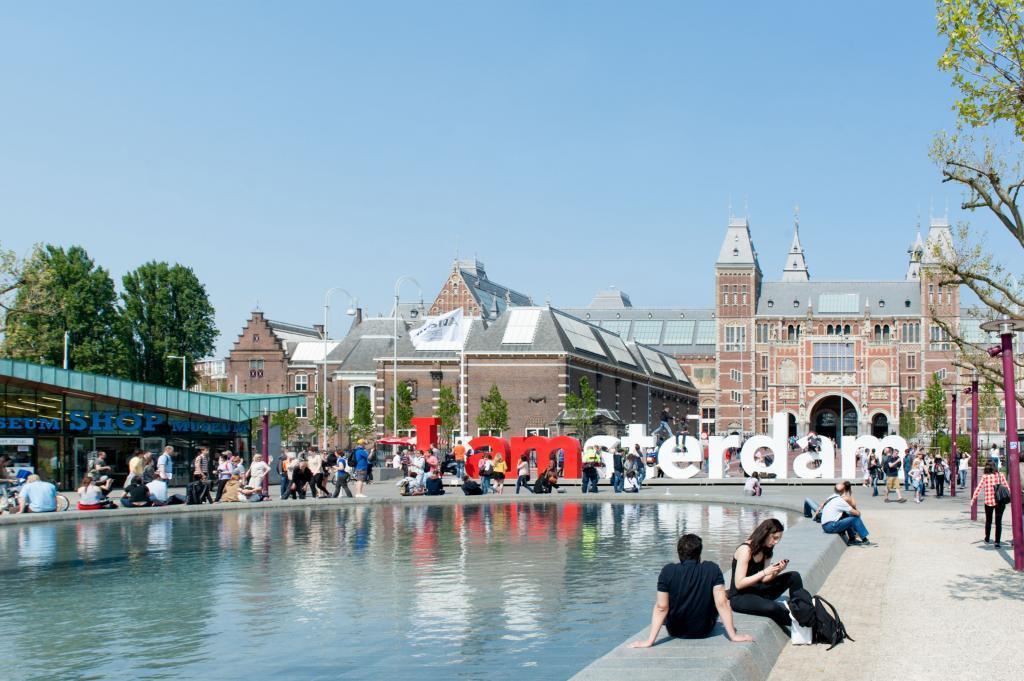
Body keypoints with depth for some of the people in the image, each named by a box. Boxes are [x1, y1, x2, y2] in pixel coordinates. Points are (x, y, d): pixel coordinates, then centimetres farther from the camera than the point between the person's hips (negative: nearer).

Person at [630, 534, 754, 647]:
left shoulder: (668, 571, -18)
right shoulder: (712, 569, -16)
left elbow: (661, 608, -19)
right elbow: (721, 604, -20)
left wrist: (649, 641, -17)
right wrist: (733, 636, -16)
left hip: (676, 631, 0)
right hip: (704, 631, 0)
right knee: (724, 598, 26)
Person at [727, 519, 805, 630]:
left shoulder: (765, 551, 6)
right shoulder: (745, 550, -19)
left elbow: (763, 580, 6)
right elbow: (739, 584, -23)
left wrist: (777, 571, -12)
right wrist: (765, 572, -25)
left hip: (757, 591, 9)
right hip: (739, 597, -9)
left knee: (794, 577, 0)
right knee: (771, 607, -36)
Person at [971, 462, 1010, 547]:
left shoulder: (985, 477, -3)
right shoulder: (1001, 475, 0)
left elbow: (979, 488, -7)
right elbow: (1006, 486, 2)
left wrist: (973, 498, -6)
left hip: (988, 501, 0)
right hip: (1000, 501, 0)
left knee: (988, 520, 20)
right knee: (998, 522, 4)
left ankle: (987, 538, 33)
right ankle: (997, 542, -3)